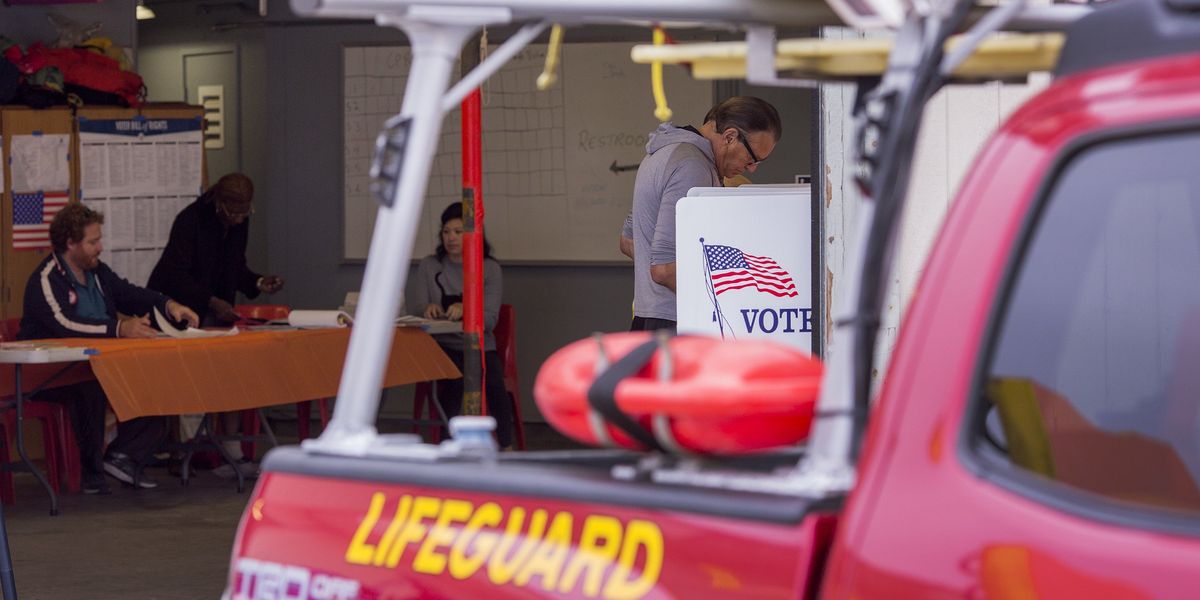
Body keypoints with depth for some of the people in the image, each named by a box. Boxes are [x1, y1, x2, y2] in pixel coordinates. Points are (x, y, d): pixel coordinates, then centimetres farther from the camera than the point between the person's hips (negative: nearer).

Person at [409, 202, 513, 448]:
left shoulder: (490, 269, 4)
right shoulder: (428, 266, 8)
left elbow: (490, 319, -7)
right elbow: (417, 310, 1)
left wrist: (465, 310, -30)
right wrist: (429, 309, -26)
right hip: (443, 346, 0)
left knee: (494, 384, -31)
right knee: (453, 382, -34)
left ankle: (505, 450, -19)